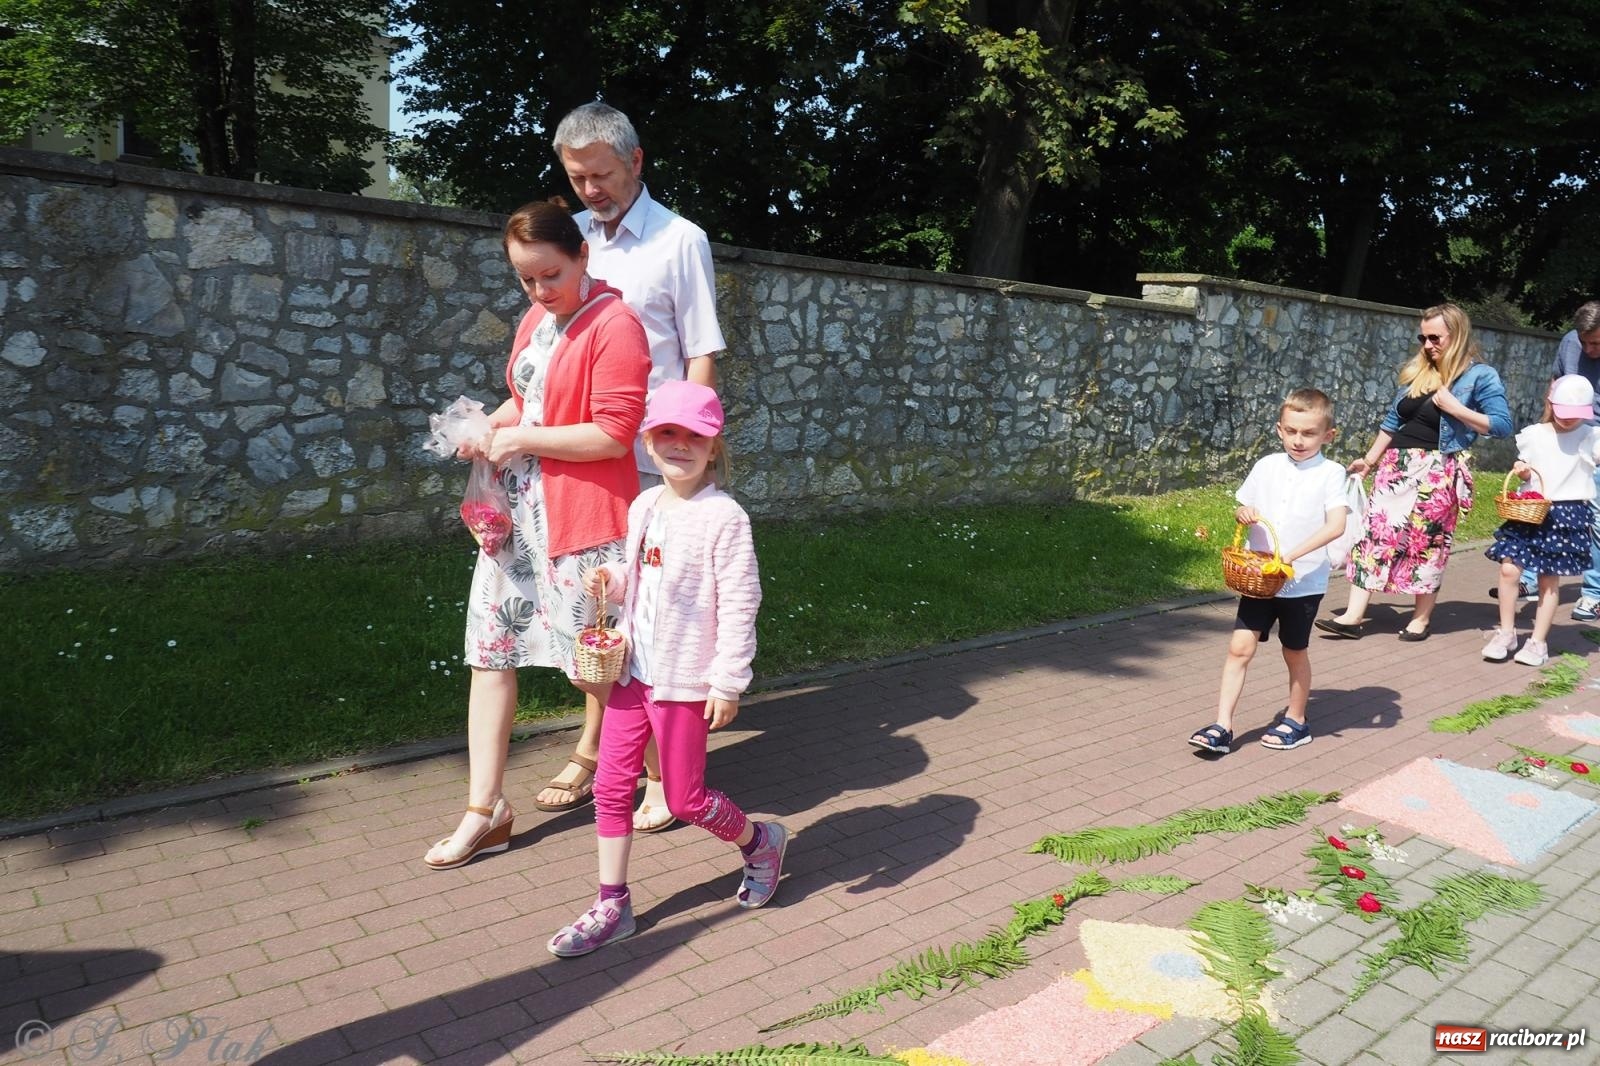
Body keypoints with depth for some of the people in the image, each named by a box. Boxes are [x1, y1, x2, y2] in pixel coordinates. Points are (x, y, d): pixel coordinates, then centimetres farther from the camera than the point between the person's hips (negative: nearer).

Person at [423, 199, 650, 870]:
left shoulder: (613, 325, -13)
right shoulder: (535, 320, 14)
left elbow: (613, 435, -19)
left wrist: (520, 439, -14)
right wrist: (491, 425, 6)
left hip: (583, 519, -8)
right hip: (515, 508, 9)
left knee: (596, 662, 5)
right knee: (489, 650, 7)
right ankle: (485, 811, 16)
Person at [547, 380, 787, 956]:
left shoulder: (723, 516, -15)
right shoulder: (643, 507, 7)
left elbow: (739, 603, -16)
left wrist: (728, 681, -16)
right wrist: (610, 579, -3)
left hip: (685, 681, -7)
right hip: (633, 670, 7)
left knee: (684, 798, 5)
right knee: (611, 785, 8)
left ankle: (760, 841, 33)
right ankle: (612, 905, 22)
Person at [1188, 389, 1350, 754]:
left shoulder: (1330, 473, -9)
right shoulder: (1267, 466, 4)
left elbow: (1336, 526, -20)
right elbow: (1242, 509, 13)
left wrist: (1292, 555, -29)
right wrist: (1243, 514, -12)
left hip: (1304, 581, -3)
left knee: (1295, 652, 13)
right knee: (1240, 647, -3)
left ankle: (1295, 721, 33)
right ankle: (1222, 727, 0)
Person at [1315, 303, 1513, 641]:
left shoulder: (1480, 376, -5)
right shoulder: (1416, 371, 12)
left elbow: (1503, 425, -11)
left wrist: (1456, 408, -17)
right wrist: (1370, 459, 17)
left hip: (1438, 471, -5)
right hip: (1396, 464, 5)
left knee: (1427, 543, 2)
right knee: (1375, 531, -1)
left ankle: (1422, 618, 17)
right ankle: (1354, 616, -2)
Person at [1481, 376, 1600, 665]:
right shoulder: (1534, 435, 5)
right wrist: (1521, 468, -5)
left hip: (1569, 514, -2)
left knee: (1549, 579, 3)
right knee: (1509, 568, -7)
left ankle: (1539, 641, 14)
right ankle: (1506, 633, 9)